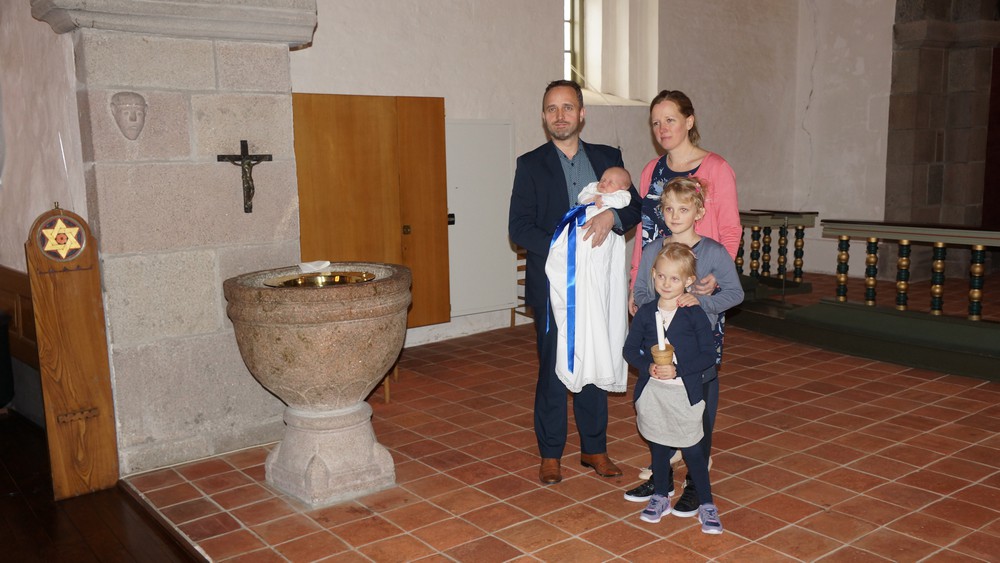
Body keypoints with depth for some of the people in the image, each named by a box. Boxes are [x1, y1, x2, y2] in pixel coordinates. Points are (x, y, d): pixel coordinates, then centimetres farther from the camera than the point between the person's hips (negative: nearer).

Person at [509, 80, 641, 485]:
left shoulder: (608, 158, 9)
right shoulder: (531, 165, 1)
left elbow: (635, 206, 6)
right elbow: (519, 227, -7)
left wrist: (611, 215, -16)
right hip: (552, 285, -2)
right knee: (552, 370, 4)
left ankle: (594, 448, 25)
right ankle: (550, 454, 18)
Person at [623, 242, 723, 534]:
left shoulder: (694, 314, -8)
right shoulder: (645, 313, 0)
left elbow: (709, 356, -9)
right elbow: (630, 349, 4)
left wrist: (677, 369, -19)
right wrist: (648, 366, -14)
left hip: (685, 392, -3)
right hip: (652, 392, 3)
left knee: (692, 450, 2)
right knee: (658, 447, 16)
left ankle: (706, 504, 17)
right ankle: (661, 497, 32)